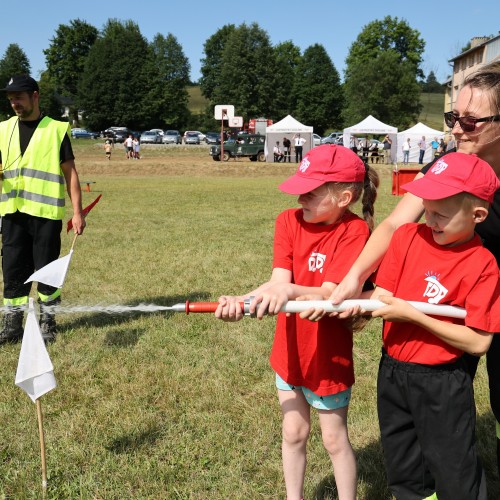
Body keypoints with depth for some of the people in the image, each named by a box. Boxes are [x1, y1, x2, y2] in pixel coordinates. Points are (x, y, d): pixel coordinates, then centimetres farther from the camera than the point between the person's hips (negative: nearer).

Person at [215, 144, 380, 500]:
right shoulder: (290, 220, -8)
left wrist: (289, 291, -46)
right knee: (294, 432, 19)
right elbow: (278, 281, -17)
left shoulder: (355, 231, -19)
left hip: (329, 353, -4)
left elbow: (330, 295, -27)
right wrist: (242, 301, -35)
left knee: (334, 438, 13)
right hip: (290, 348, 4)